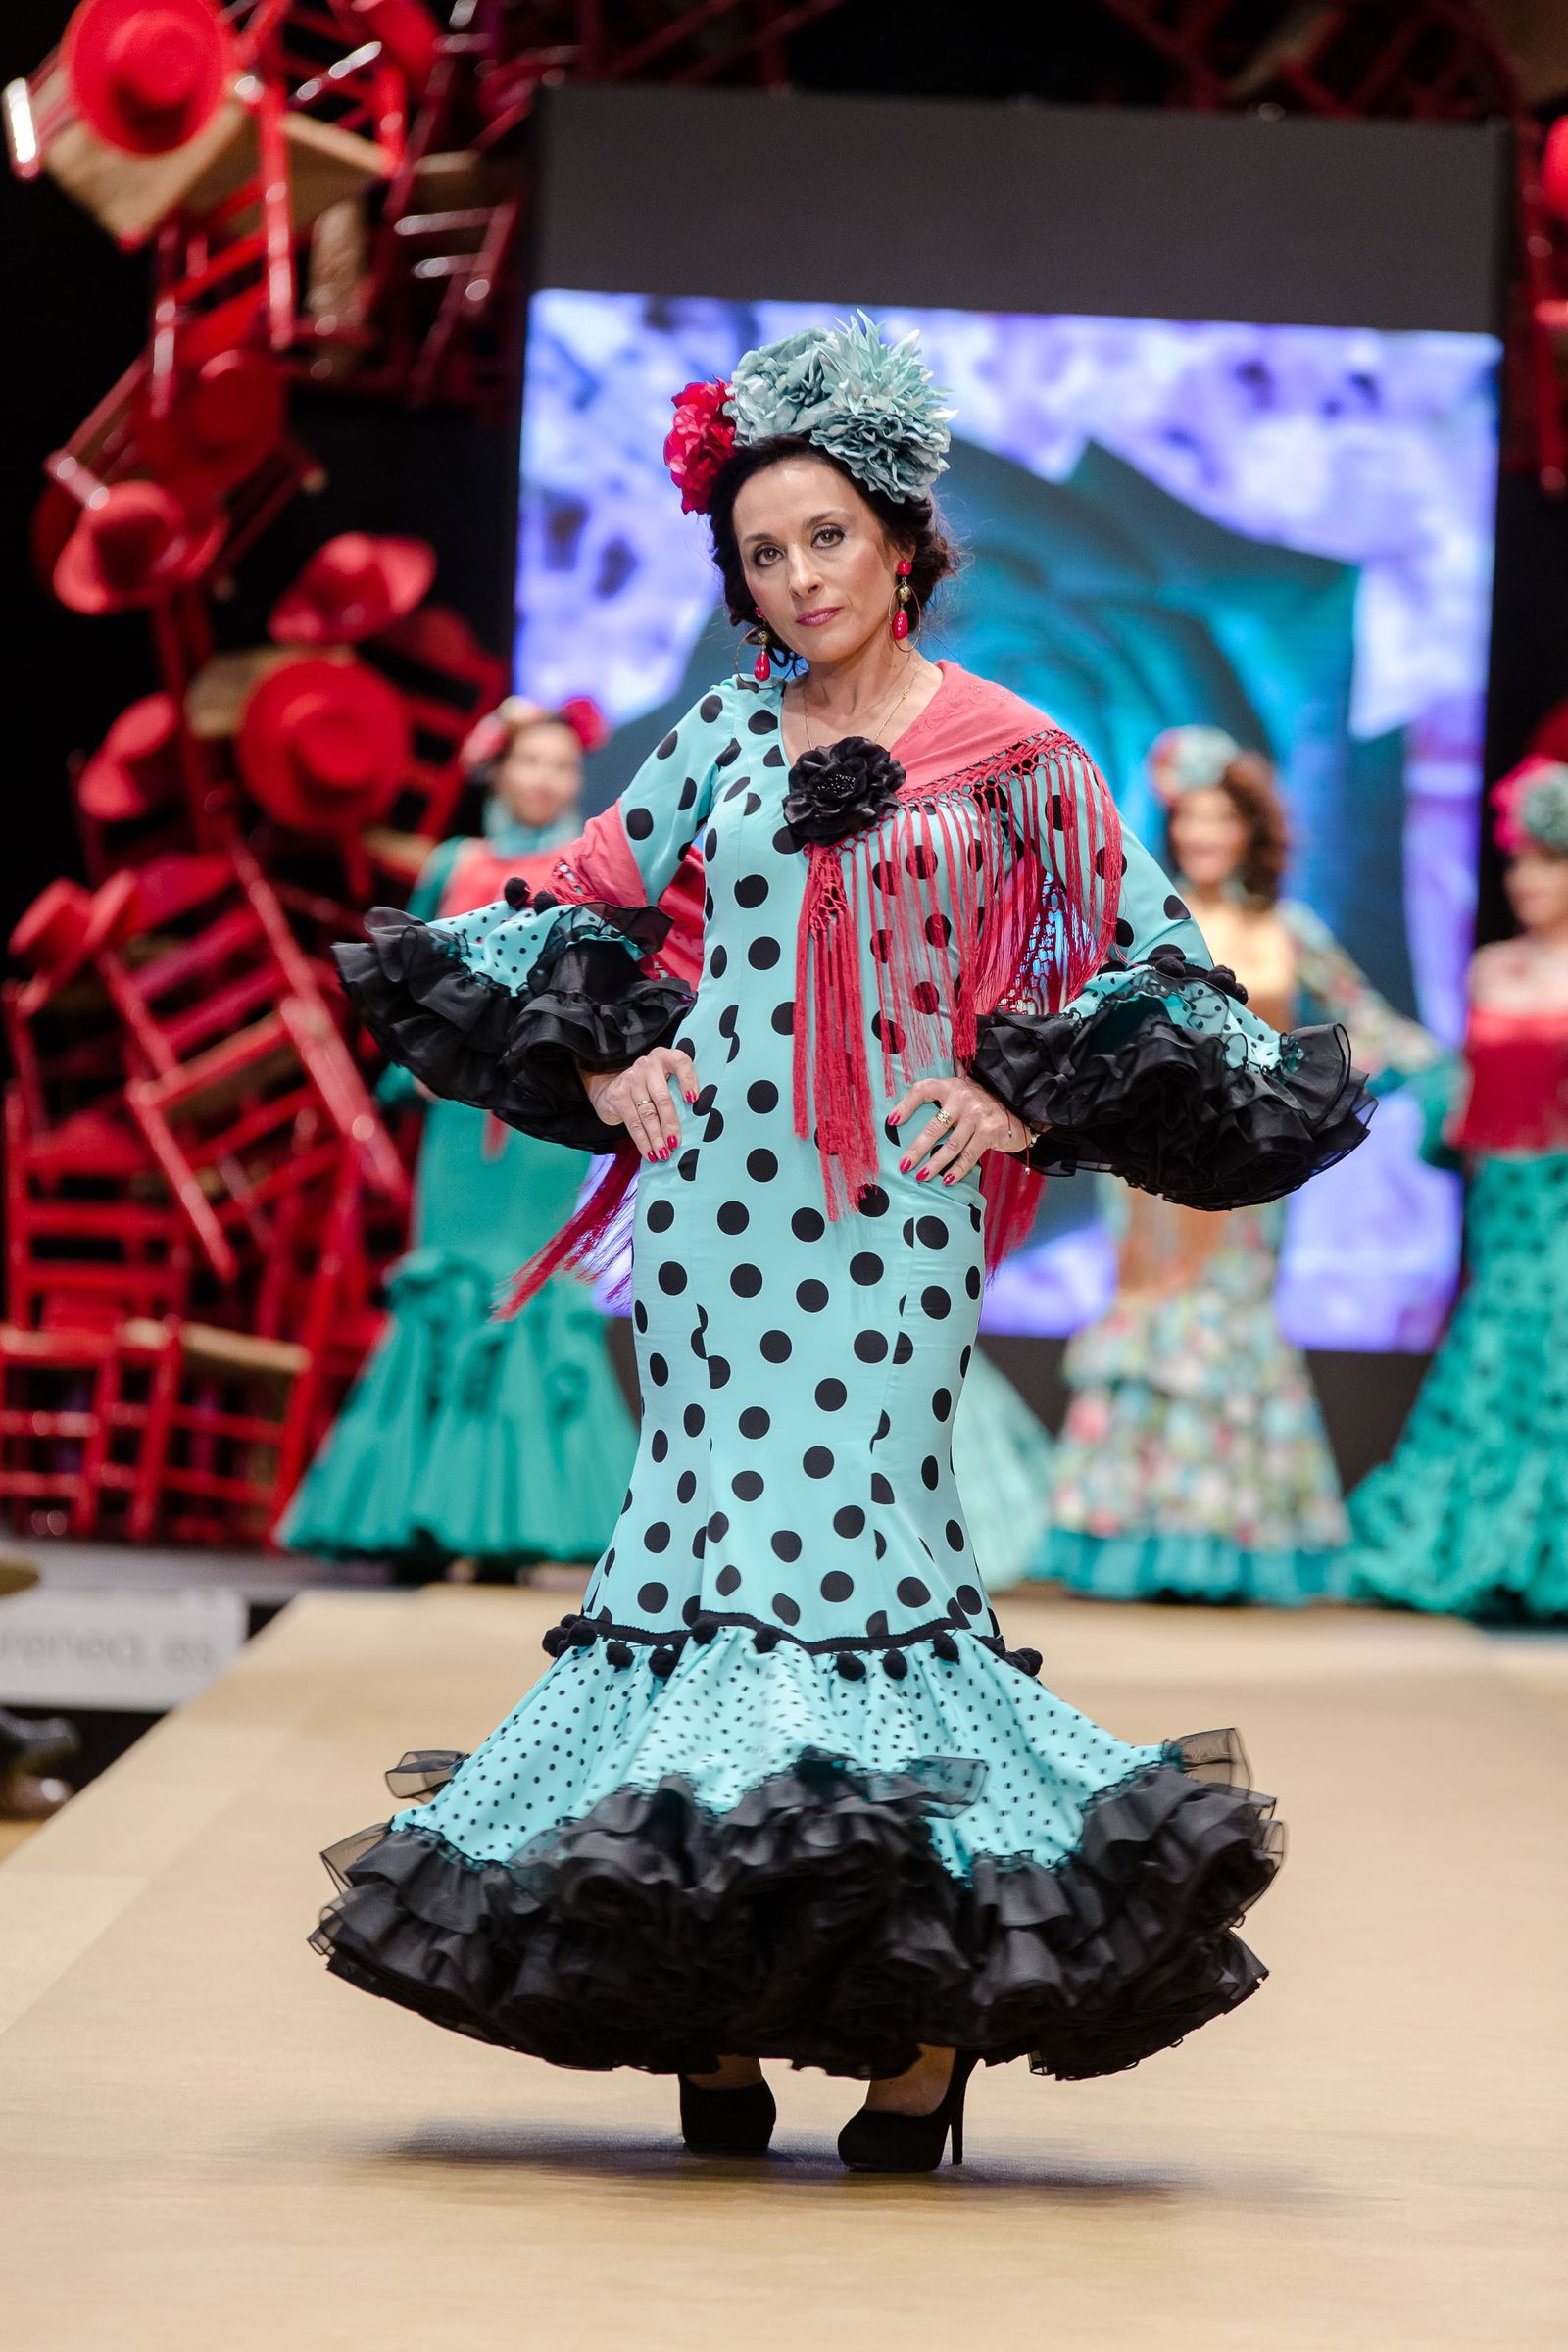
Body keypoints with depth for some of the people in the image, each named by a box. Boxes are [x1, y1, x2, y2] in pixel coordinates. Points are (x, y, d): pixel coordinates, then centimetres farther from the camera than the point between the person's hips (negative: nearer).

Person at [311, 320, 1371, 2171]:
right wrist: (601, 1061, 7)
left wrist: (1027, 1100, -3)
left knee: (856, 1520, -11)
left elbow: (1165, 975, 7)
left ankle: (933, 2019, -4)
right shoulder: (727, 731, 11)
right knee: (710, 1521, -1)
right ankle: (714, 2036, 4)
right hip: (712, 1191, 3)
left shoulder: (1011, 754, 3)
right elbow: (578, 901, 21)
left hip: (895, 1209, -3)